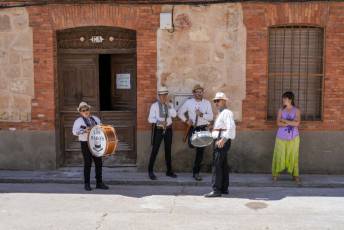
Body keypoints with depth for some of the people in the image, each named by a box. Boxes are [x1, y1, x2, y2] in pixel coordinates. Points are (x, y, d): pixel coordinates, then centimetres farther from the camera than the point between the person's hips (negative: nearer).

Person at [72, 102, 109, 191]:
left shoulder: (96, 119, 16)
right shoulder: (79, 121, 2)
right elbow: (75, 131, -11)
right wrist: (84, 130, -26)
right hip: (86, 143, -4)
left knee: (99, 163, 4)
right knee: (87, 164, -4)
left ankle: (99, 183, 13)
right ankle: (87, 184, 6)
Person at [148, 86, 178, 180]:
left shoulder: (170, 105, 6)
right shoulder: (154, 105, -3)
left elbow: (174, 115, -11)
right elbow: (150, 119, -7)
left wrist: (168, 105, -14)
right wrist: (159, 122, -20)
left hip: (168, 129, 3)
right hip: (158, 130, -3)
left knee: (168, 150, 11)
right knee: (155, 150, -3)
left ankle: (169, 171, 22)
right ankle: (150, 171, 8)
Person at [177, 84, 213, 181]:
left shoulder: (207, 103, 4)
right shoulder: (188, 102, 3)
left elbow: (211, 117, -3)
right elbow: (180, 112, 11)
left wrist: (202, 114, -19)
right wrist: (186, 120, -3)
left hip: (203, 129, 1)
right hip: (193, 128, -1)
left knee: (200, 151, 2)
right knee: (192, 145, -27)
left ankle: (196, 173, 14)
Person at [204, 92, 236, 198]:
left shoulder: (226, 113, -12)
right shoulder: (220, 113, 18)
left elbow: (231, 127, -24)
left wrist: (223, 139, -29)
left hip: (222, 141, -10)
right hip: (219, 141, 10)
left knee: (217, 165, -11)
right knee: (223, 165, 15)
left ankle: (216, 190, -9)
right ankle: (224, 188, 24)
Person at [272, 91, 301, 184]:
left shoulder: (296, 110, 0)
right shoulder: (281, 110, 3)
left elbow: (297, 123, -14)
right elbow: (278, 123, -8)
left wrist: (284, 120, -12)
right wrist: (291, 123, -15)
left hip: (293, 138, -1)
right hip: (281, 137, 1)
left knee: (293, 156, 4)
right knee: (279, 155, 2)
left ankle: (295, 175, 14)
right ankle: (275, 174, 14)